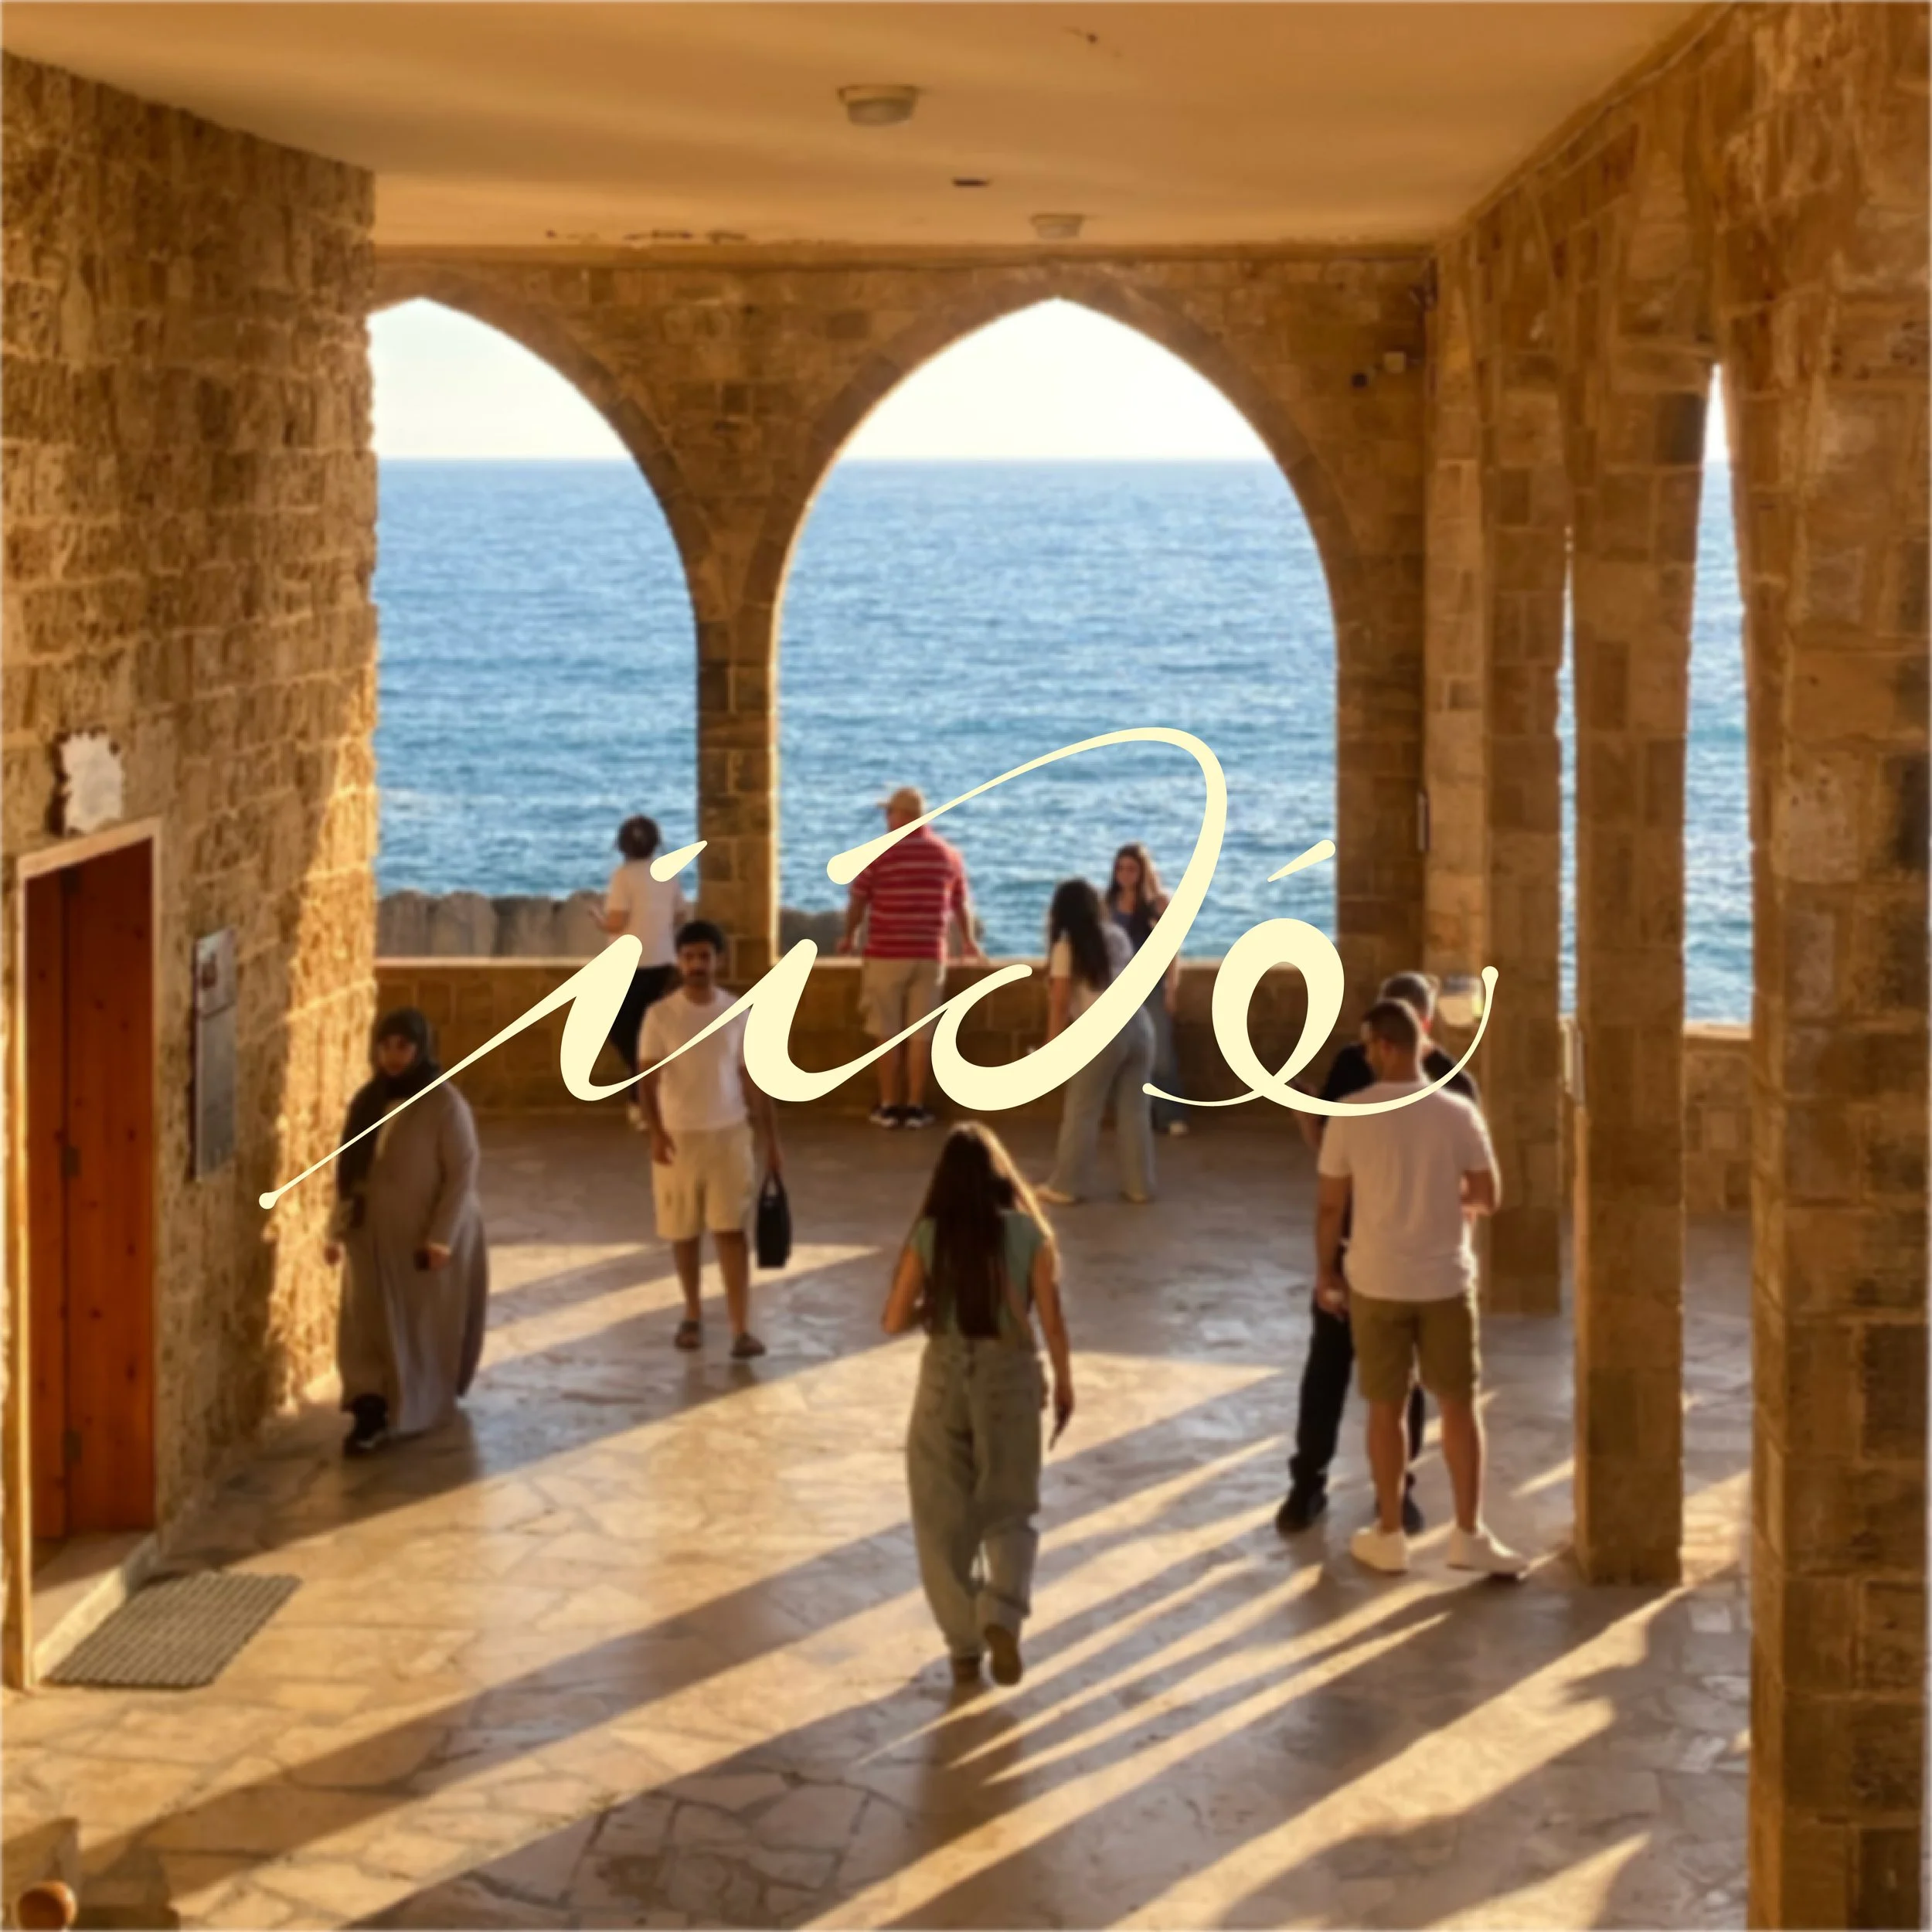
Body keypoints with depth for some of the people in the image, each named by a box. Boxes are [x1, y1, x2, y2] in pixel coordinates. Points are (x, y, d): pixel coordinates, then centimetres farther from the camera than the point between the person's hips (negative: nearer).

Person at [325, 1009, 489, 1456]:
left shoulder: (445, 1105, -14)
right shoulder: (368, 1100, 4)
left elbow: (462, 1173, -15)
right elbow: (348, 1169, 9)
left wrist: (441, 1237, -20)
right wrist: (337, 1229, 6)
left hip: (426, 1237, -5)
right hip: (373, 1236, 5)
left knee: (424, 1329, 8)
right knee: (366, 1327, -1)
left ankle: (422, 1410, 25)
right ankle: (371, 1416, 0)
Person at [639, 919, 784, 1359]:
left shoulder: (739, 1014, -1)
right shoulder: (660, 1016, -6)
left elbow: (755, 1081, 4)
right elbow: (649, 1080, -9)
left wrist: (772, 1142, 2)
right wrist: (655, 1131, -26)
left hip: (730, 1134, 0)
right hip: (678, 1136, 0)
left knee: (731, 1231, -6)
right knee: (684, 1232, 10)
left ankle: (742, 1330, -9)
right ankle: (693, 1315, 28)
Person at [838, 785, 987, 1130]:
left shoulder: (880, 854, -7)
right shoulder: (948, 855, 5)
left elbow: (857, 902, 0)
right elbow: (961, 904, 16)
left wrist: (848, 937, 19)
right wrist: (969, 942, 33)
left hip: (886, 955, -3)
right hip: (930, 955, 3)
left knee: (887, 1033, 5)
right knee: (920, 1033, 5)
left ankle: (888, 1106, 8)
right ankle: (915, 1107, 7)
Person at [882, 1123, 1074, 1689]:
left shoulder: (929, 1235, -7)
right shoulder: (1028, 1232, -6)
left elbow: (895, 1321, -5)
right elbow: (1052, 1320, -5)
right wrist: (1064, 1385, 8)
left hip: (945, 1377, 0)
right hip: (1011, 1377, 0)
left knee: (945, 1518, 12)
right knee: (1009, 1510, 13)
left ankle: (964, 1646, 13)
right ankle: (1001, 1618, -10)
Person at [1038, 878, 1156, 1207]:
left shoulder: (1067, 942, 0)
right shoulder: (1116, 935, 17)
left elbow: (1061, 1000, -4)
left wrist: (1052, 1045, -1)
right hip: (1139, 1025, 6)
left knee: (1081, 1111, 4)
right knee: (1135, 1110, 11)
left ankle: (1067, 1186, 8)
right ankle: (1139, 1185, 14)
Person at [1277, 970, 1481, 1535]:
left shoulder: (1452, 1086, -10)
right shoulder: (1351, 1064, -3)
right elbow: (1325, 1140, 6)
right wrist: (1304, 1117, -16)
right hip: (1349, 1237, 2)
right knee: (1327, 1362, 6)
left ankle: (1398, 1485, 22)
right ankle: (1308, 1481, 17)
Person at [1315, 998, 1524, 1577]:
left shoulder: (1350, 1117, -10)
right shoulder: (1457, 1113, -8)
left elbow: (1331, 1206, -5)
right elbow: (1487, 1198, -2)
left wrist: (1325, 1273, 8)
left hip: (1375, 1283, 0)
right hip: (1445, 1281, 0)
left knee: (1385, 1409, 10)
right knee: (1458, 1405, 10)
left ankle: (1389, 1535, 17)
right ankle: (1469, 1534, 12)